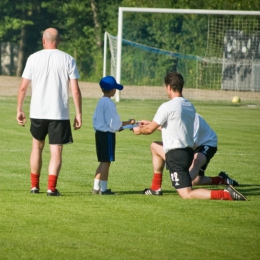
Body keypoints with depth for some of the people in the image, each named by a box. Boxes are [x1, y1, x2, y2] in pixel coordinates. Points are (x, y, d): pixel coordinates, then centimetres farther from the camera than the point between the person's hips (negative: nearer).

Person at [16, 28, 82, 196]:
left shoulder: (34, 58, 1)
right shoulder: (68, 60, -1)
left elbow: (23, 87, 0)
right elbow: (75, 90, -6)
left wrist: (19, 110, 9)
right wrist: (79, 114, 0)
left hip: (38, 112, 2)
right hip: (60, 113, -2)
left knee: (37, 146, 19)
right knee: (56, 151, 1)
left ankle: (35, 185, 21)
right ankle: (51, 187, -10)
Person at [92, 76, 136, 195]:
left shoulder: (100, 102, 12)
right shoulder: (109, 103, -16)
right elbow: (114, 123, -18)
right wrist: (127, 123, -6)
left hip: (99, 132, 9)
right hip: (108, 134, -9)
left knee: (103, 161, 15)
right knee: (106, 161, -3)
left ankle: (96, 187, 15)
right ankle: (103, 188, -1)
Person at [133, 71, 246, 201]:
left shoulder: (167, 107, -12)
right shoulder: (190, 106, 12)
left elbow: (150, 129, -4)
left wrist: (139, 130, 20)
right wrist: (150, 124, 37)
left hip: (176, 155, -9)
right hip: (189, 151, 9)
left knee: (187, 195, -12)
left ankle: (226, 194, -29)